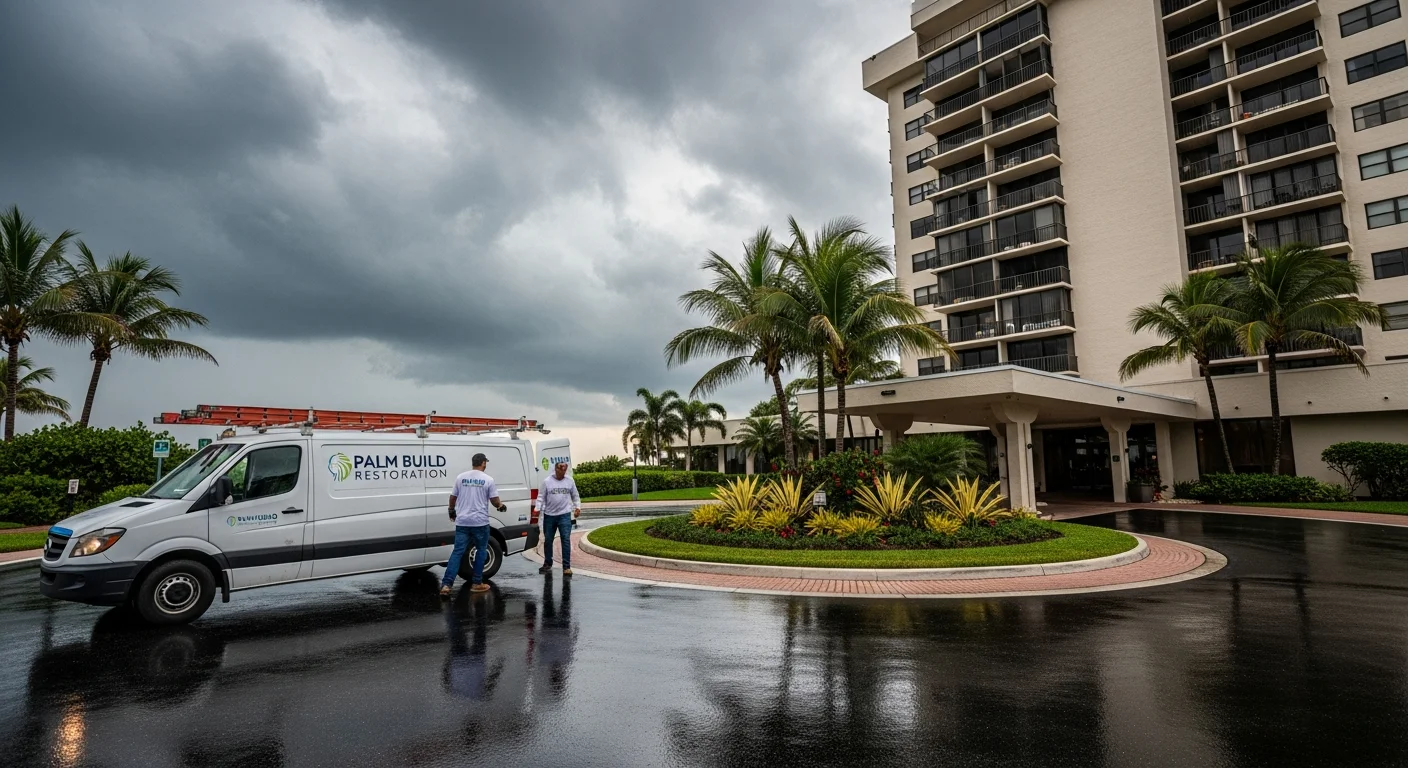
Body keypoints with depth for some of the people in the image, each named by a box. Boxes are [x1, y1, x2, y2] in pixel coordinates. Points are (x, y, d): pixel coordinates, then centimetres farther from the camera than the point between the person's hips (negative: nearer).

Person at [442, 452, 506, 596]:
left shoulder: (460, 477, 6)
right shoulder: (488, 479, -5)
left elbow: (452, 497, 13)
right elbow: (494, 501, -3)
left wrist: (452, 511, 31)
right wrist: (501, 507, 19)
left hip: (462, 522, 3)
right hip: (480, 522, -3)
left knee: (457, 552, 3)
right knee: (481, 551, 12)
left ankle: (446, 584, -6)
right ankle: (476, 583, 14)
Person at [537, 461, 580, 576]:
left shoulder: (570, 481, 4)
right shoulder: (547, 481, -1)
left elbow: (575, 496, 13)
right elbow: (541, 497, -1)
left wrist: (577, 507, 0)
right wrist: (537, 509, -14)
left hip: (565, 515, -1)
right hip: (549, 515, 1)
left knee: (566, 540, -8)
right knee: (548, 540, 11)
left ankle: (566, 567, -5)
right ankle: (547, 564, 28)